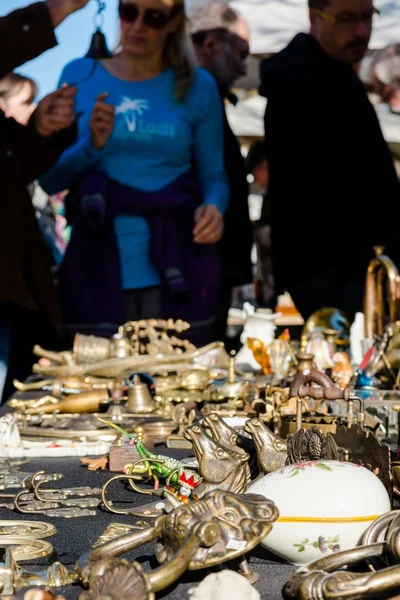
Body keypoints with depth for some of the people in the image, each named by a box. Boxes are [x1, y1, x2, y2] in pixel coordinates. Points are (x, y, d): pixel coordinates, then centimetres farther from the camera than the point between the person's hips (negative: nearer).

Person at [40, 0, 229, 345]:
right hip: (97, 269, 1)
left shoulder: (197, 85, 4)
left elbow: (214, 176, 8)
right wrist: (93, 145, -14)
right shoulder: (79, 75, 5)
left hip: (177, 271, 0)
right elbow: (49, 179, 4)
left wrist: (214, 208, -13)